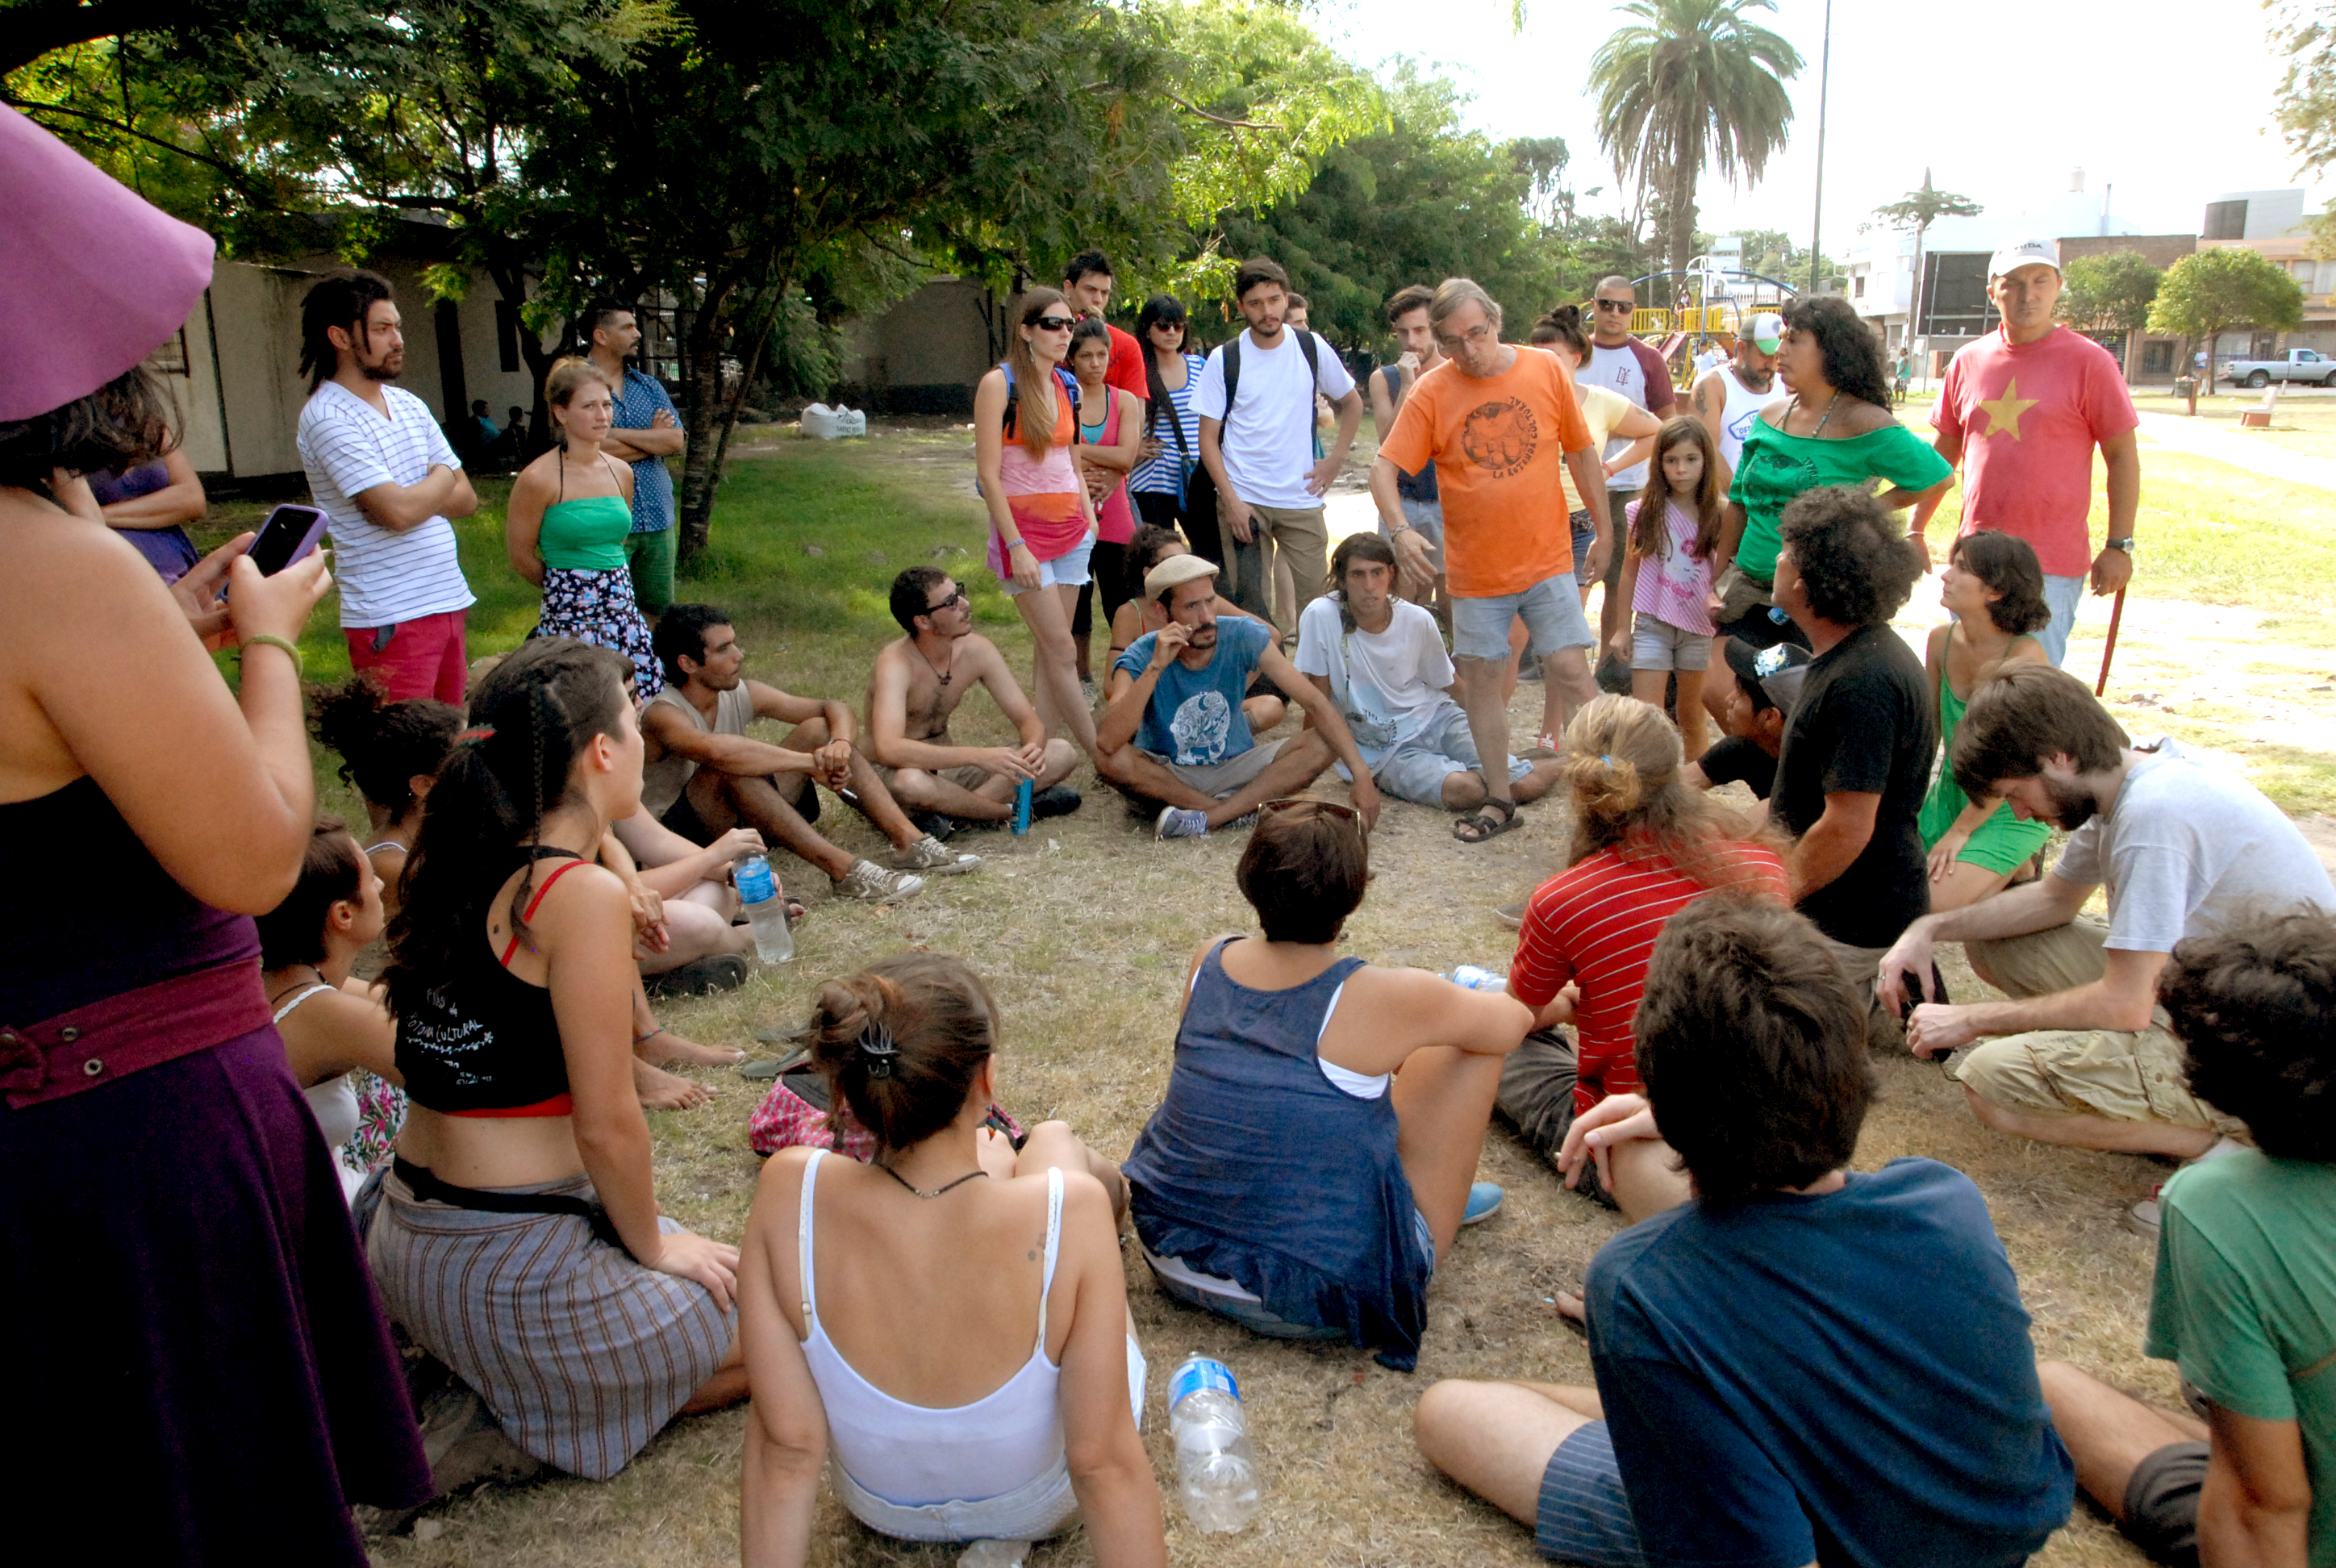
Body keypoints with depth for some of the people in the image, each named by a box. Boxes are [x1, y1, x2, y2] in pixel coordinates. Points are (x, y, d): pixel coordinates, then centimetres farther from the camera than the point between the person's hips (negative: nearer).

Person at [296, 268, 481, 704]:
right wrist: (441, 479, 0)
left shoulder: (409, 405, 14)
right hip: (391, 619, -7)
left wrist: (414, 495, -7)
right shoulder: (328, 417, -11)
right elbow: (399, 512, -20)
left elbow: (466, 499, 12)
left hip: (448, 601, 8)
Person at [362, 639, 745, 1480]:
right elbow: (606, 1125, -17)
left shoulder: (445, 869, 3)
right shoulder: (582, 896, -22)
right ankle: (578, 1407, 1)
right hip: (518, 1263, -9)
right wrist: (653, 1246, -4)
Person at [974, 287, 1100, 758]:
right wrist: (1016, 545, -17)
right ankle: (1103, 757, -2)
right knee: (1062, 650, -6)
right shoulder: (999, 384, -10)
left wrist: (1088, 516, 11)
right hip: (1023, 528, -6)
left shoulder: (1068, 385, 10)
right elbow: (989, 473, -13)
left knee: (1048, 650, 6)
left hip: (1071, 528, 6)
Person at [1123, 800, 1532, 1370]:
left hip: (1174, 1259, 6)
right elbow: (1512, 1020, 2)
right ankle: (1438, 1195, 30)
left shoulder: (1208, 963, -3)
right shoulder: (1379, 999, -19)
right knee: (1469, 1046, 5)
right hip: (1314, 1303, -6)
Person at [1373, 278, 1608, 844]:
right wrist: (1399, 529, -28)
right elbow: (1384, 469, -11)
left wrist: (1603, 529, 9)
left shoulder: (1546, 371, -2)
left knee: (1570, 669, -7)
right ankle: (1499, 800, 21)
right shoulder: (1431, 393, -6)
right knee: (1481, 677, 7)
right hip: (1475, 568, 1)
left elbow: (1581, 453, 6)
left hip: (1547, 558, -1)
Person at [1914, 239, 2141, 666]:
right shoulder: (1967, 361, 8)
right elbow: (1943, 452, 17)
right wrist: (1915, 530, 14)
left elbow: (2122, 456, -2)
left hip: (2053, 566, -4)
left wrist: (2119, 546, -5)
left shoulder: (2089, 362, -5)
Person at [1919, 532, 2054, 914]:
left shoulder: (2025, 656, -21)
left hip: (2012, 810, -6)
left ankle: (2015, 872, 11)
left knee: (1934, 904, -20)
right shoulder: (1942, 640, -3)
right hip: (1951, 792, 6)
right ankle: (2001, 868, 17)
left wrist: (1960, 831, -16)